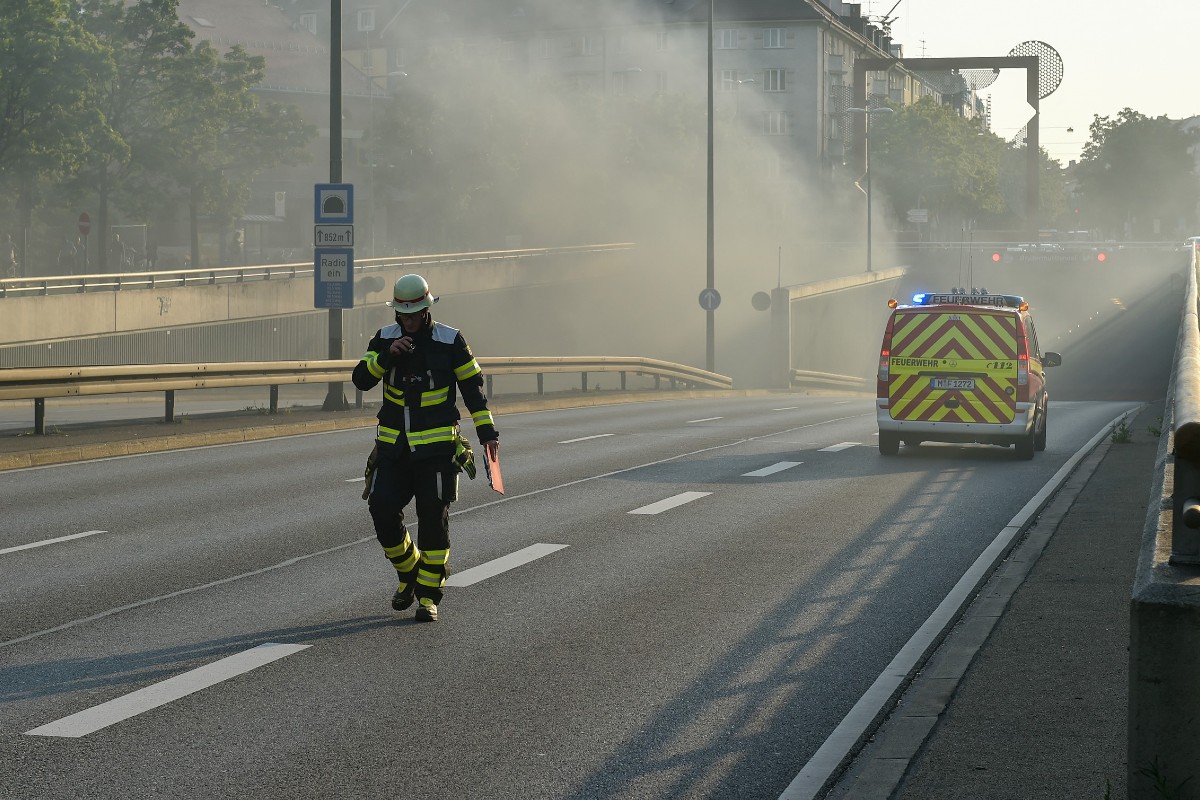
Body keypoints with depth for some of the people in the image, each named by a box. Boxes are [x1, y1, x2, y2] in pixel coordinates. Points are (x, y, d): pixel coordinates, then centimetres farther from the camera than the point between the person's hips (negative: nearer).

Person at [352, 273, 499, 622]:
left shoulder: (450, 341, -3)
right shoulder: (384, 338, 5)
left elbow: (473, 386, 2)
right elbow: (361, 379, -4)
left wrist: (487, 431, -1)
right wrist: (387, 355, -19)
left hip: (437, 447, -3)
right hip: (392, 446, 3)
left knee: (434, 518, -5)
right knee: (382, 510, -5)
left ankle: (429, 595, 4)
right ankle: (409, 573, 20)